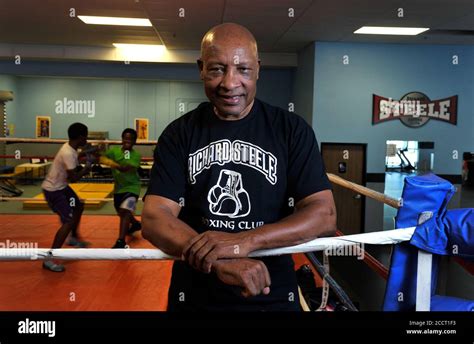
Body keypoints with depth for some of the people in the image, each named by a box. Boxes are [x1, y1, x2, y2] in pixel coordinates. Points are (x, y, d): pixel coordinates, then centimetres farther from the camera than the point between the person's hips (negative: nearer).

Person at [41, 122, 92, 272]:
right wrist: (87, 167, -17)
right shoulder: (68, 154, -29)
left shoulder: (70, 147, 1)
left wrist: (88, 153, 14)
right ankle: (49, 259, -12)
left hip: (60, 186, 10)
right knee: (68, 221, -16)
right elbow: (73, 178, -29)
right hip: (53, 189, -10)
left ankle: (73, 238, 47)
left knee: (78, 207, 27)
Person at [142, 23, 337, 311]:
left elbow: (324, 215, -12)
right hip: (194, 297, 1)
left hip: (272, 297, 0)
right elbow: (154, 219, -13)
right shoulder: (179, 134, -4)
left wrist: (244, 241, -26)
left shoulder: (292, 130, -6)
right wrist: (221, 262, -30)